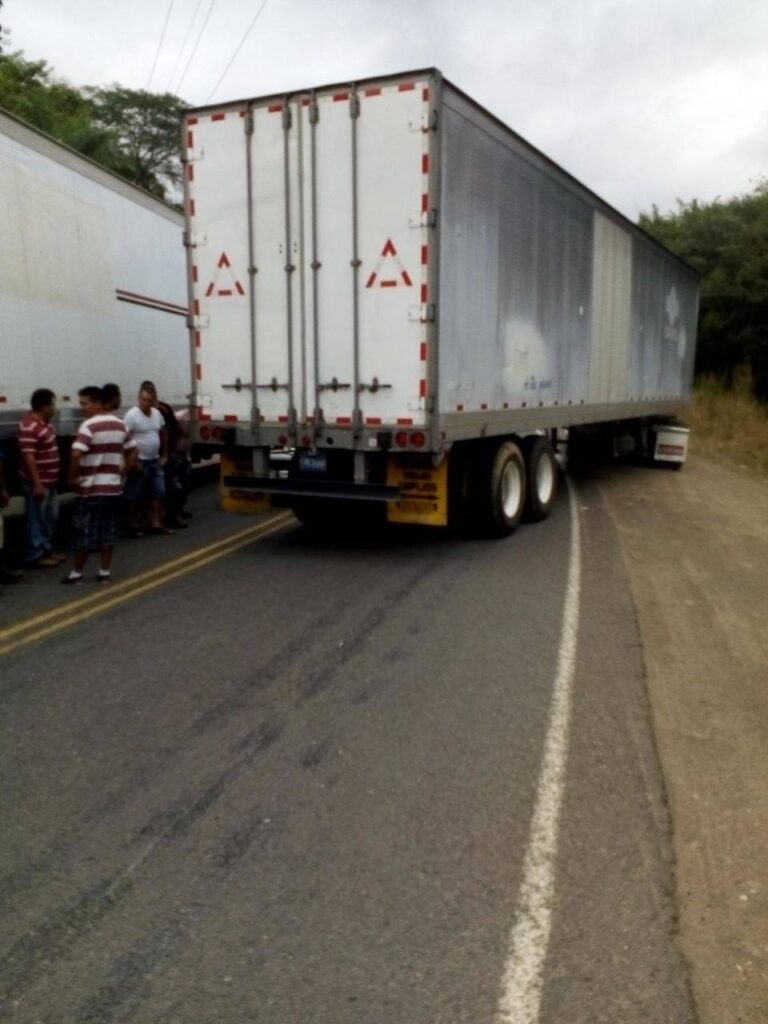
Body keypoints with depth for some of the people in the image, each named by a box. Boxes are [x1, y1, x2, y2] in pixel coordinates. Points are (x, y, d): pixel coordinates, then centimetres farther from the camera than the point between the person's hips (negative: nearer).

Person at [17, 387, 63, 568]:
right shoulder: (29, 426, -21)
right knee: (37, 520, 0)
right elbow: (28, 456, -24)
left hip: (50, 481, 10)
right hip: (38, 483, -10)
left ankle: (47, 550, 28)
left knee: (51, 518, 17)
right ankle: (36, 556, 8)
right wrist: (37, 483, -25)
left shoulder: (43, 423, 10)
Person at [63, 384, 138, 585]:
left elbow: (76, 454, -26)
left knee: (84, 531, 4)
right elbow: (133, 451, 14)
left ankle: (77, 573, 14)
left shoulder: (89, 425, -15)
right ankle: (105, 572, 15)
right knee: (108, 529, 10)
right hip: (113, 486, 6)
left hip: (90, 487, -6)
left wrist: (72, 477, -12)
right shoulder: (120, 424, 7)